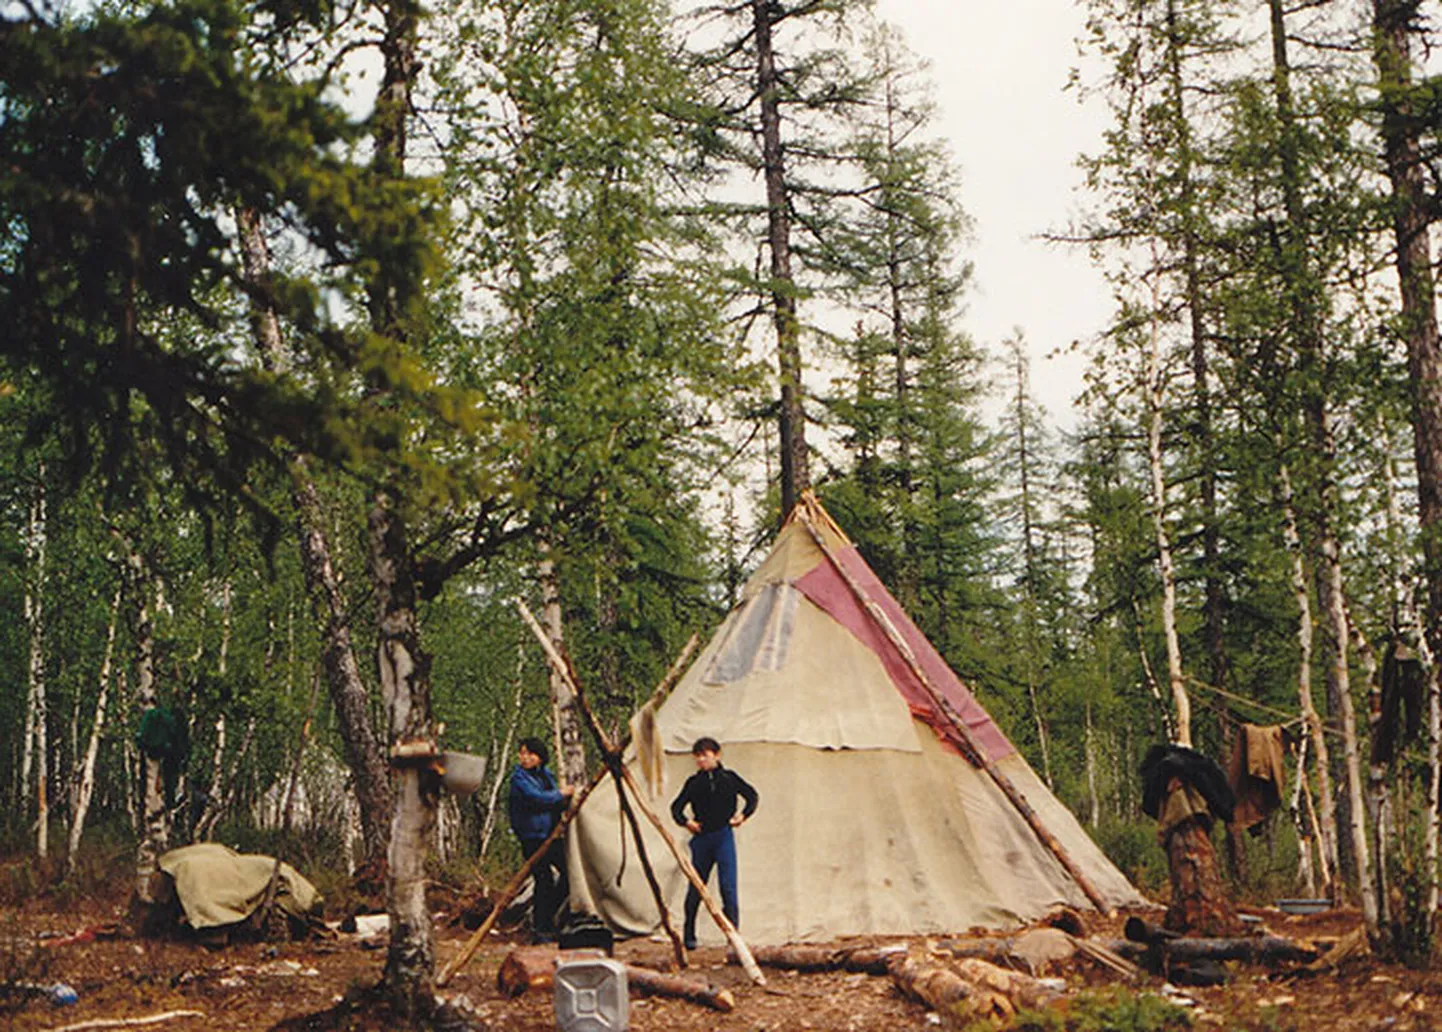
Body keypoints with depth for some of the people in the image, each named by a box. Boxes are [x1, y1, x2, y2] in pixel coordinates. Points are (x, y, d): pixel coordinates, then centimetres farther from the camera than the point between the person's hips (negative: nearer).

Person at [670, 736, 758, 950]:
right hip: (701, 838, 1)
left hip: (724, 837, -1)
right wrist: (686, 821, -6)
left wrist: (743, 816, 2)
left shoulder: (729, 778, 5)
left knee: (728, 887, -8)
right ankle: (689, 936, 17)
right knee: (695, 888, 6)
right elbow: (676, 807, 12)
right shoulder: (693, 783, 6)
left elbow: (752, 796, 15)